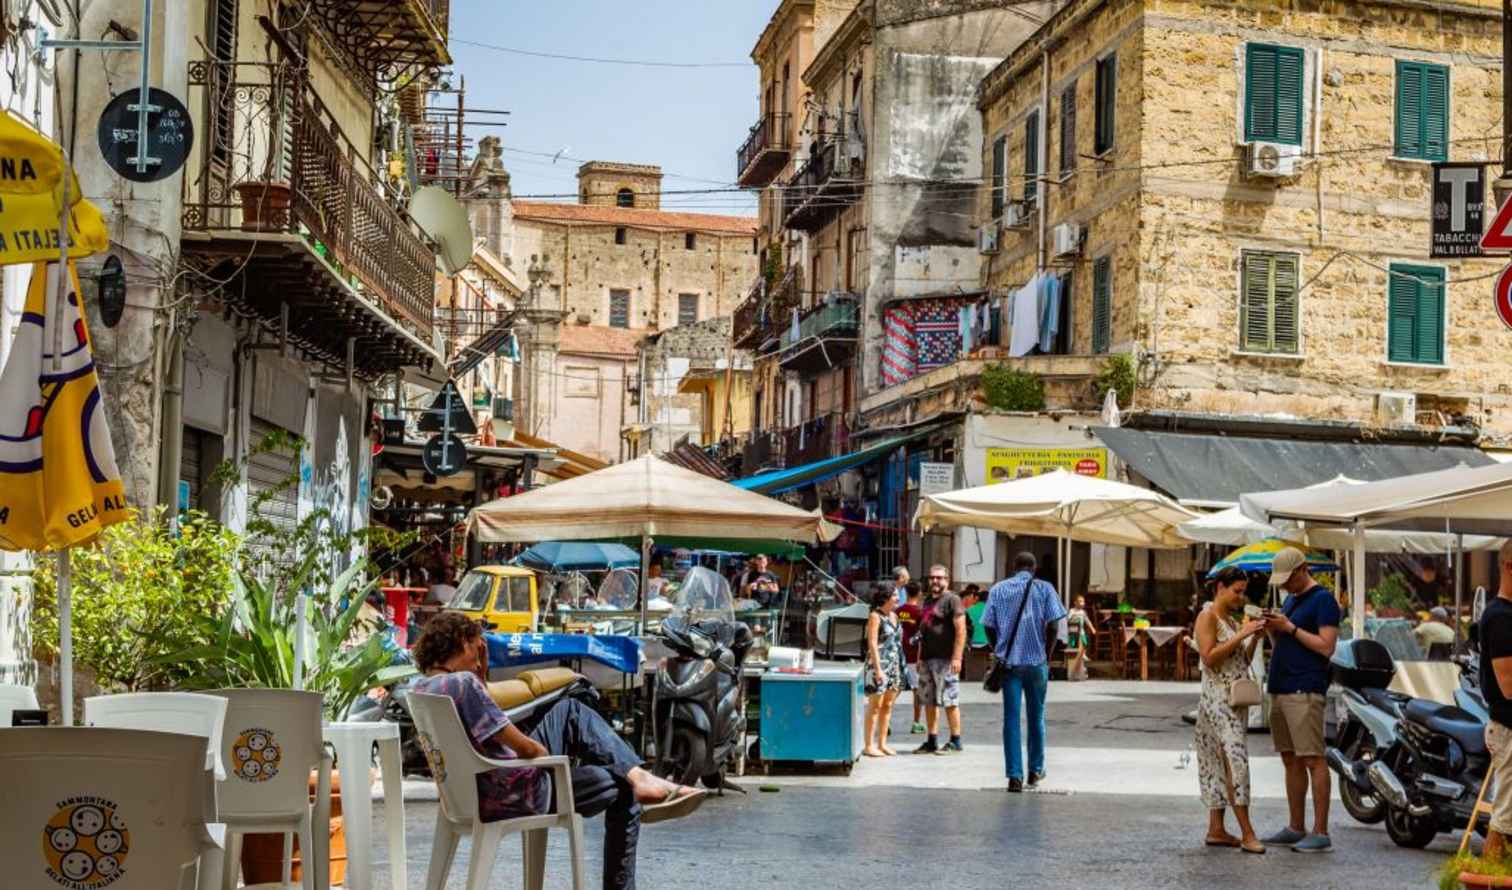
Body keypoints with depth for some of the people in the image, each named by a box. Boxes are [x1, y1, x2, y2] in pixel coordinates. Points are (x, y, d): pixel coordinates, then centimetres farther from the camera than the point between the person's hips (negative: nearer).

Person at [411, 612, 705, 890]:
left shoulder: (423, 688, 3)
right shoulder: (462, 683, -25)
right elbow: (527, 748, -23)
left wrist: (481, 670, 9)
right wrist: (550, 757, -2)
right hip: (512, 798, -10)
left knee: (570, 711, 15)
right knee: (623, 790, 8)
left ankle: (638, 776, 7)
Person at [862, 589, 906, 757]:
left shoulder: (894, 616, 14)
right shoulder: (875, 617, -8)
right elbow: (872, 644, -13)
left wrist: (901, 666, 14)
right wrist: (878, 669, -19)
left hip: (895, 666, 7)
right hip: (879, 665, -7)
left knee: (888, 706, 8)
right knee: (875, 706, -4)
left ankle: (882, 744, 13)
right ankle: (869, 746, -1)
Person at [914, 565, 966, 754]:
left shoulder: (952, 600, -7)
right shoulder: (928, 600, 18)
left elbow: (961, 630, -14)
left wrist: (957, 658, -20)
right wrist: (920, 657, 19)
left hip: (945, 659, -9)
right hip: (928, 659, 9)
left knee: (950, 700, -5)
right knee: (929, 701, 10)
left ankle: (955, 742, 1)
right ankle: (932, 742, 16)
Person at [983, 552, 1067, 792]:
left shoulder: (997, 589, 5)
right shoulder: (1044, 589, 1)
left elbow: (989, 626, 3)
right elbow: (1052, 626, -5)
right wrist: (1047, 655, 6)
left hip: (1008, 662, 0)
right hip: (1036, 662, 0)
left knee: (1011, 719, 0)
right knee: (1036, 718, 14)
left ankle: (1015, 776, -7)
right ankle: (1035, 770, 25)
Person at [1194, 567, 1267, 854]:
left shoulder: (1232, 620, 18)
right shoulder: (1207, 617, -7)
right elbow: (1209, 657, -17)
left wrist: (1255, 638, 5)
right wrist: (1241, 635, -18)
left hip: (1237, 700, 9)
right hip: (1218, 698, -9)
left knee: (1221, 765, 8)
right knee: (1236, 760, -15)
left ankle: (1216, 829, 9)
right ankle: (1247, 833, -18)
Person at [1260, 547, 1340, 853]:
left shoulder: (1323, 599, -6)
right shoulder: (1290, 601, 21)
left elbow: (1326, 647, -14)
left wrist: (1290, 627, -14)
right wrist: (1272, 630, 4)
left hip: (1305, 691, -9)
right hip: (1280, 689, 9)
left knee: (1313, 760, -9)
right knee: (1291, 760, 10)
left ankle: (1321, 833, -9)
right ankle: (1295, 828, 16)